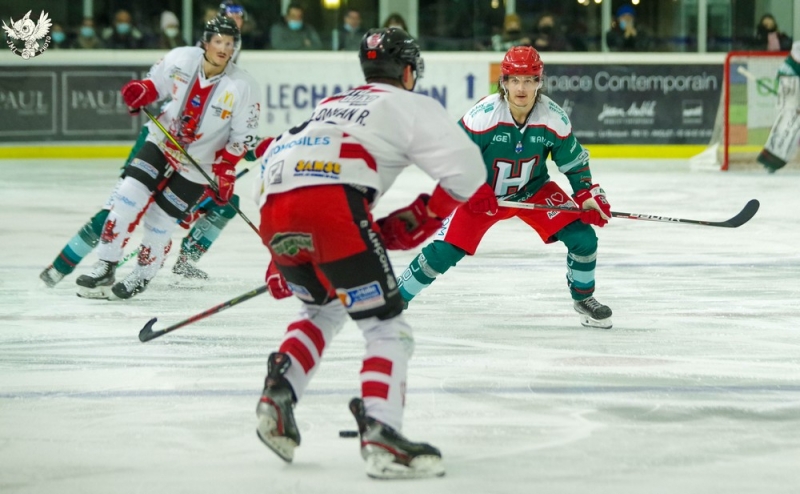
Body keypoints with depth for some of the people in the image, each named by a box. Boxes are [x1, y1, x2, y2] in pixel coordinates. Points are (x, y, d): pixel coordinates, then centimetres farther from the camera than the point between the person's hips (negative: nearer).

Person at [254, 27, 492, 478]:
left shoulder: (332, 106, 38)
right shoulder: (411, 106, 18)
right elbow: (466, 170, 6)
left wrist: (284, 262, 38)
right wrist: (418, 220, 18)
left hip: (274, 208, 7)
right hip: (332, 204, -7)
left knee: (323, 308, 31)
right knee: (387, 326, -2)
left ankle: (278, 394, 11)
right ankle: (380, 434, -22)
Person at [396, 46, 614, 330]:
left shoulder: (554, 118, -16)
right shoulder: (482, 115, -27)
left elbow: (573, 160, -1)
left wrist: (587, 194, -8)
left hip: (534, 190, 3)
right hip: (483, 193, -3)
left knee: (582, 236, -10)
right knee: (444, 251, -14)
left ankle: (583, 298, 16)